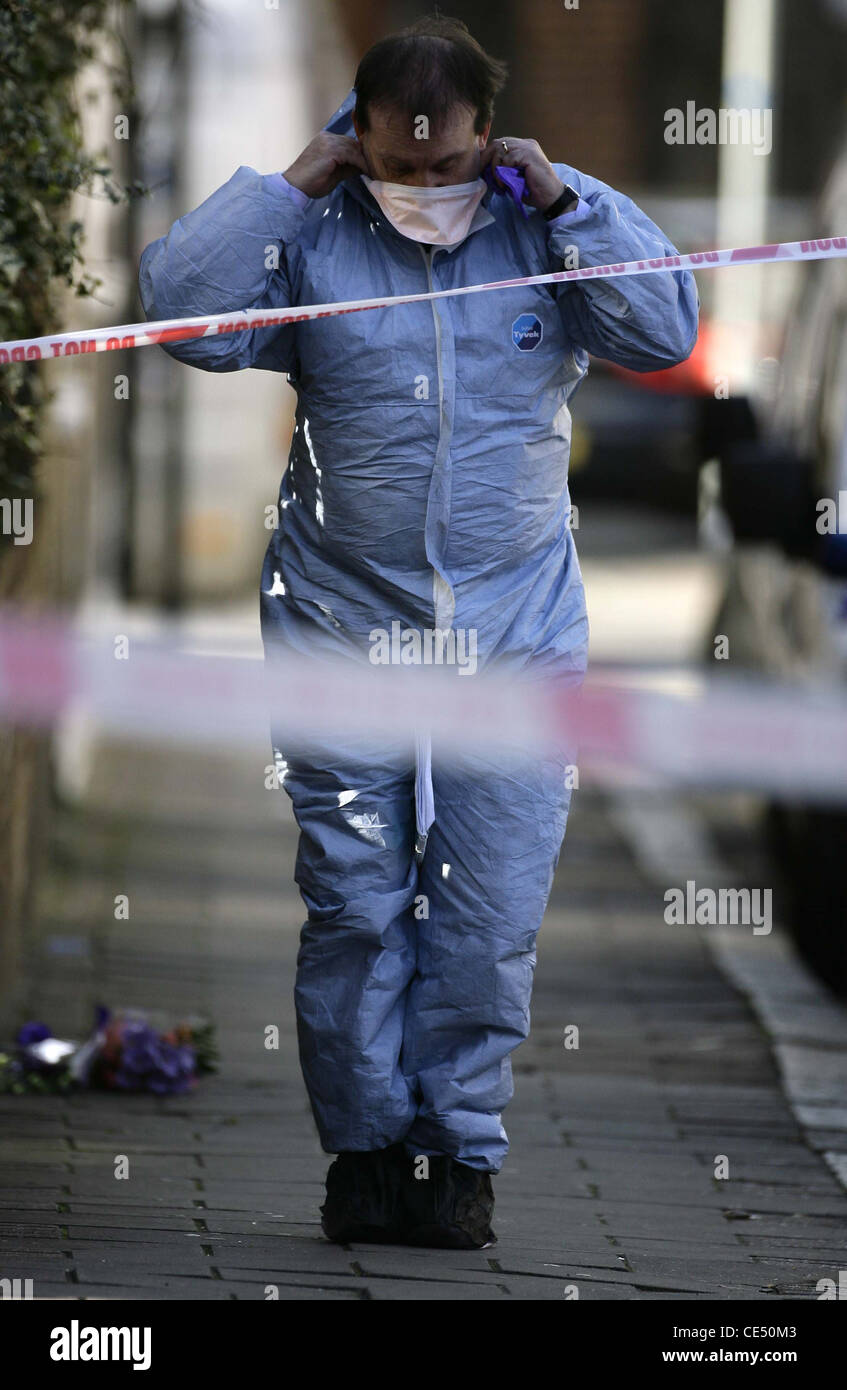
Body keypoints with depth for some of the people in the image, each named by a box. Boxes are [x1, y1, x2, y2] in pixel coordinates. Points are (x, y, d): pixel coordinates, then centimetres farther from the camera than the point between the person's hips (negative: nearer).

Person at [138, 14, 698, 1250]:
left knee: (489, 915, -2)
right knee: (354, 907, 1)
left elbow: (666, 332, -6)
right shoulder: (313, 236, 1)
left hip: (517, 638, 0)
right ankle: (365, 1146, 13)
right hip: (343, 630, 0)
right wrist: (289, 183, -11)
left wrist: (563, 196, -11)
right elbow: (183, 311, -10)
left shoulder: (548, 230, 4)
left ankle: (461, 1150, 9)